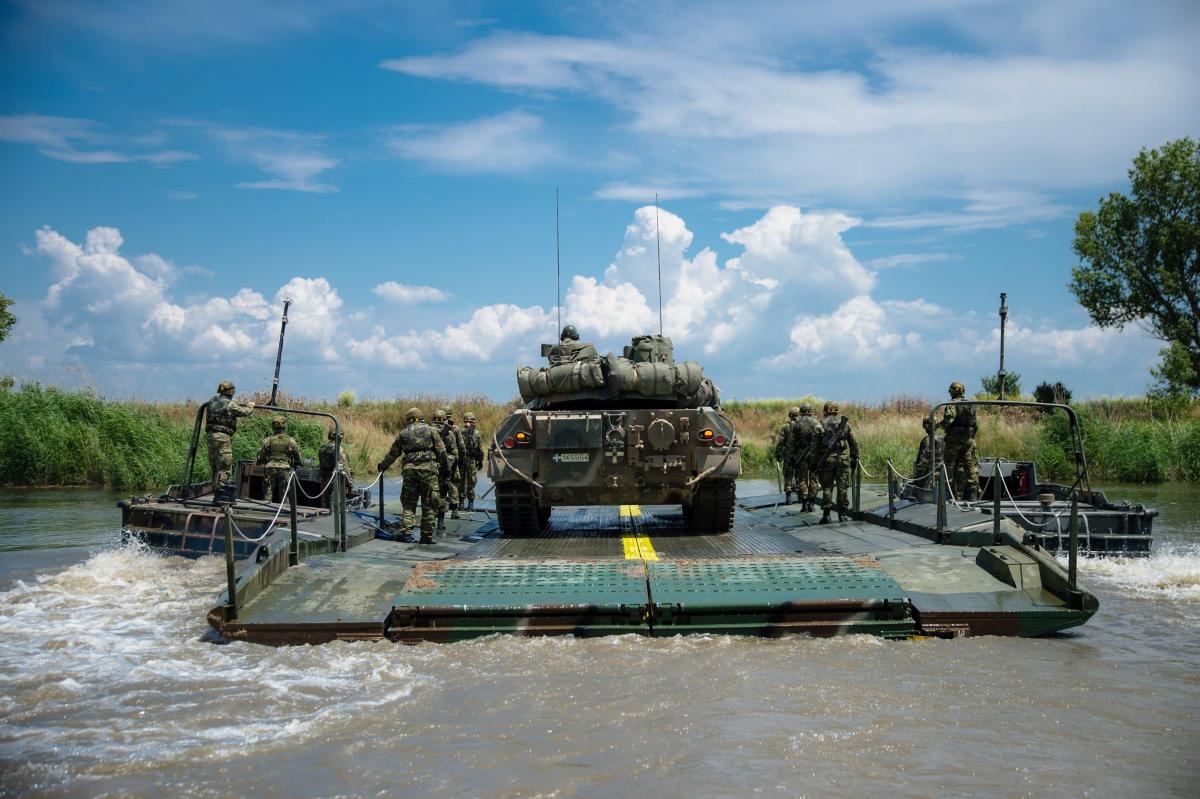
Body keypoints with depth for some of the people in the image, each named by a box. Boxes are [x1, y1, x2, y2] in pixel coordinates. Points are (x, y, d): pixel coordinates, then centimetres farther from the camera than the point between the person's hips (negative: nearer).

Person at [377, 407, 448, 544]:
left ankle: (406, 533, -2)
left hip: (409, 469, 1)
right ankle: (427, 536, 4)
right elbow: (441, 451, 4)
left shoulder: (403, 433, 12)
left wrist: (382, 466, 31)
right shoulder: (430, 430, 8)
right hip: (428, 468, -1)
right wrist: (445, 468, 13)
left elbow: (392, 453, 18)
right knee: (428, 504, 4)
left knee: (408, 503, 9)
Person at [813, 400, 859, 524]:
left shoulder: (821, 424, -1)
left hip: (827, 459, -1)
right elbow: (854, 442, 4)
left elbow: (816, 444, -3)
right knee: (842, 486, 6)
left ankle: (826, 515, 3)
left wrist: (815, 461, 3)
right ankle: (842, 514, 6)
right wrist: (855, 458, 10)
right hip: (842, 458, 1)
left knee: (827, 487, 5)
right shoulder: (844, 422, 4)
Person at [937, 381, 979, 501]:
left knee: (950, 465, 2)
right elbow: (976, 424, 14)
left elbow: (948, 419, -23)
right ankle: (972, 493, 4)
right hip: (968, 439, 6)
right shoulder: (971, 405, 11)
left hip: (954, 438, -6)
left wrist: (938, 426, -8)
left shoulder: (953, 404, -9)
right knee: (970, 466, 6)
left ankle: (955, 494, 0)